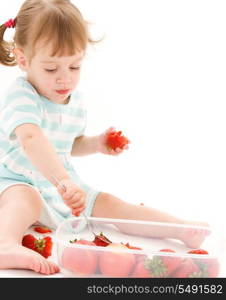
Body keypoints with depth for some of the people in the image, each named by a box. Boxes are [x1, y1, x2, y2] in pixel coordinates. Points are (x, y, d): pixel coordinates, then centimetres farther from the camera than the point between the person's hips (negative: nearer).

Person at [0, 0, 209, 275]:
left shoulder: (75, 101, 4)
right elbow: (31, 139, -45)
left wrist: (95, 144, 0)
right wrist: (62, 180, -59)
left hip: (60, 184, 7)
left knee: (109, 204, -3)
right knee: (24, 198, -39)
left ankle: (182, 229, -8)